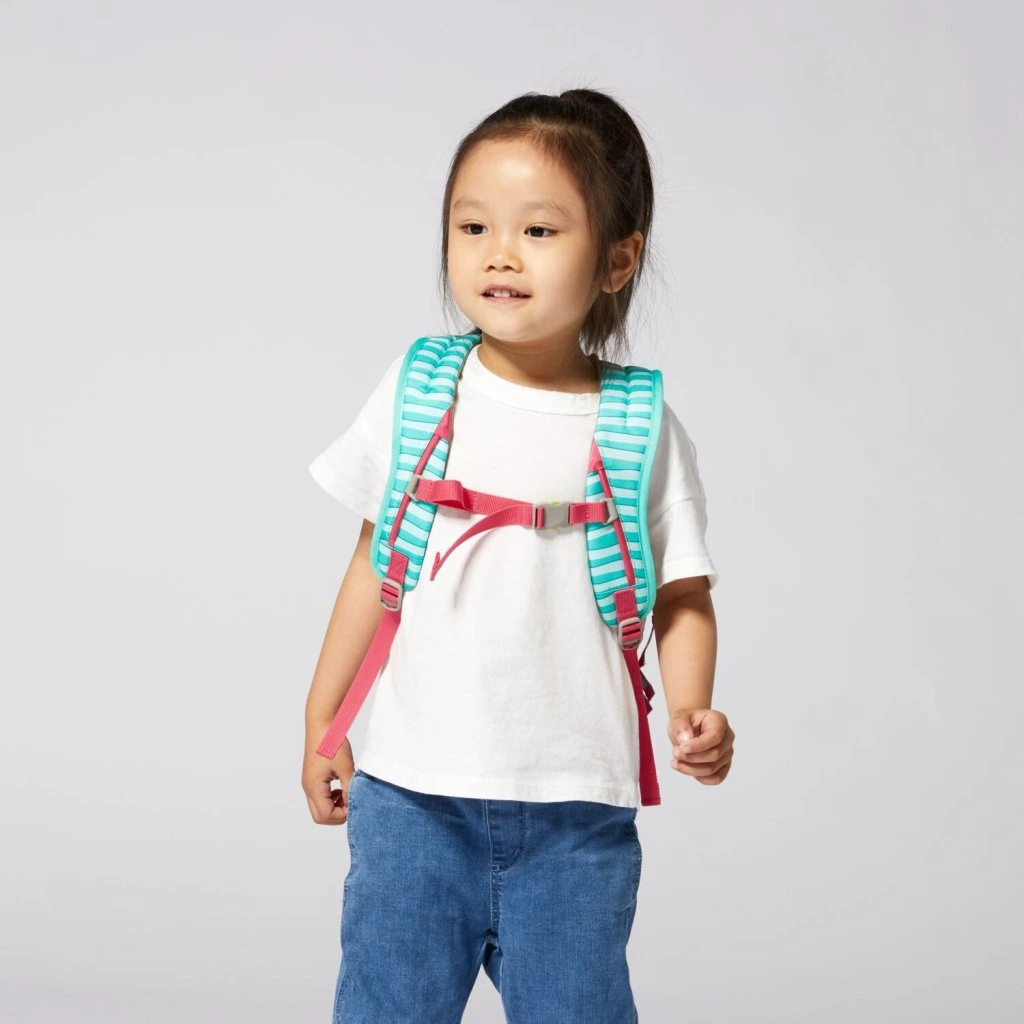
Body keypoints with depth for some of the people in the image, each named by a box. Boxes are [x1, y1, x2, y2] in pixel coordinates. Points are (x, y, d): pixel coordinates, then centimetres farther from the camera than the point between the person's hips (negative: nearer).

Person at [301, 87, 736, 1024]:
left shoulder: (643, 426, -2)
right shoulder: (417, 395, 1)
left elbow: (682, 593, 3)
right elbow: (376, 562, 10)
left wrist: (692, 712, -14)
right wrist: (321, 718, 13)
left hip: (576, 812, -1)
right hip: (412, 792, 1)